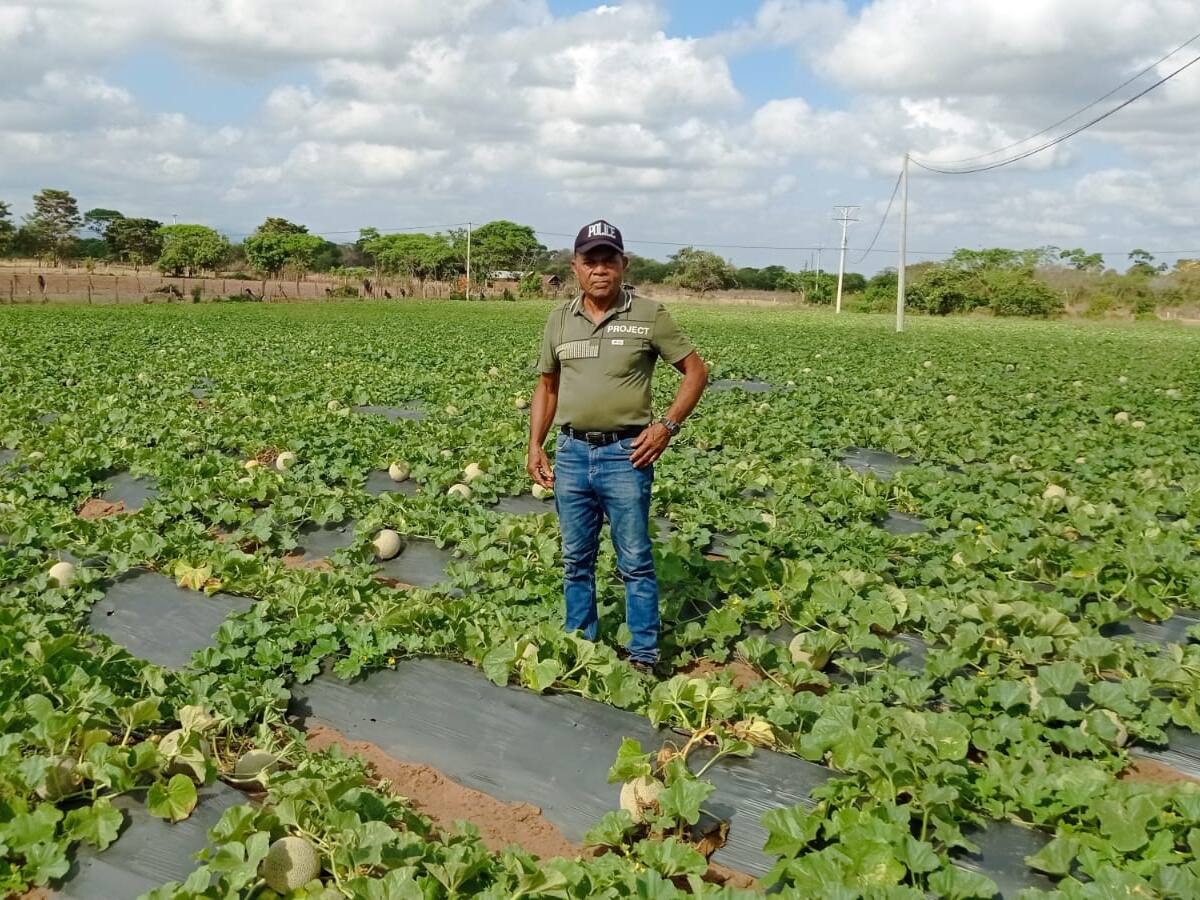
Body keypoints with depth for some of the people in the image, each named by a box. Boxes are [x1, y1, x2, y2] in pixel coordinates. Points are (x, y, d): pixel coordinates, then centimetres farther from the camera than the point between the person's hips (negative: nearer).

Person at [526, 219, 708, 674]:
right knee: (576, 560, 13)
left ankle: (643, 657, 14)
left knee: (635, 563, 2)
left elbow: (696, 371, 0)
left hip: (625, 454, -4)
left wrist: (667, 425, -10)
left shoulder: (649, 314, -5)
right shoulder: (560, 319, 6)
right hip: (571, 452, 4)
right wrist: (535, 447, 7)